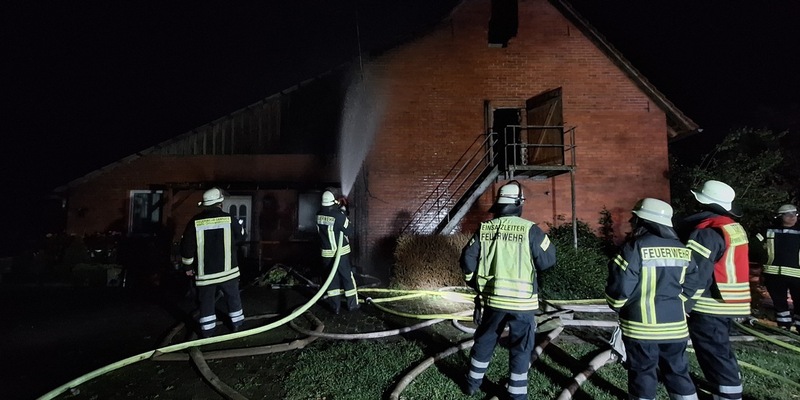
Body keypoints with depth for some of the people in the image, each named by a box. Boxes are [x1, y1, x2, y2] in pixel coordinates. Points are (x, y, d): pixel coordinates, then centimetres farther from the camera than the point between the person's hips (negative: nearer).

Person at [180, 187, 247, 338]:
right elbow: (241, 238, 6)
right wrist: (240, 227, 27)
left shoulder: (195, 222, -6)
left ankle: (207, 330, 17)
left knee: (206, 301, 11)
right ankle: (236, 323, 28)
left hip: (204, 272, 0)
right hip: (227, 269, 0)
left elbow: (186, 246, -4)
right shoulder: (229, 219, -7)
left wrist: (188, 266, 8)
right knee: (233, 297, 17)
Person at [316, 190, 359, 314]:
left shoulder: (319, 216, -4)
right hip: (341, 252, -4)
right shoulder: (339, 216, -21)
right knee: (348, 277, 10)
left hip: (326, 253, 4)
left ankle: (335, 306, 16)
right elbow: (350, 231, -12)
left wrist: (337, 207, 12)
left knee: (332, 279, 12)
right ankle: (352, 304, 19)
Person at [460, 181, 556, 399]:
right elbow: (548, 260, -6)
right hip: (522, 301, -3)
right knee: (521, 348, 13)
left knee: (484, 341, 20)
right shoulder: (530, 229, -12)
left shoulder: (484, 229, -3)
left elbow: (467, 260, 0)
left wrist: (475, 283, 16)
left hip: (492, 298, 3)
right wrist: (545, 242, 14)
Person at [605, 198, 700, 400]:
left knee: (643, 375, 6)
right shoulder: (683, 250, 4)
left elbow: (620, 286, -16)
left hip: (641, 326, -6)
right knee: (678, 372, 19)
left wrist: (617, 306, 3)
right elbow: (690, 286, 9)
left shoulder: (636, 247, -16)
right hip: (675, 325, 6)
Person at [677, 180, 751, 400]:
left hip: (709, 307, -9)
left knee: (715, 356, -1)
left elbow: (695, 276, -22)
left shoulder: (706, 232, -20)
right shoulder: (735, 228, 9)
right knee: (720, 351, 21)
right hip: (728, 304, 9)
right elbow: (724, 268, 15)